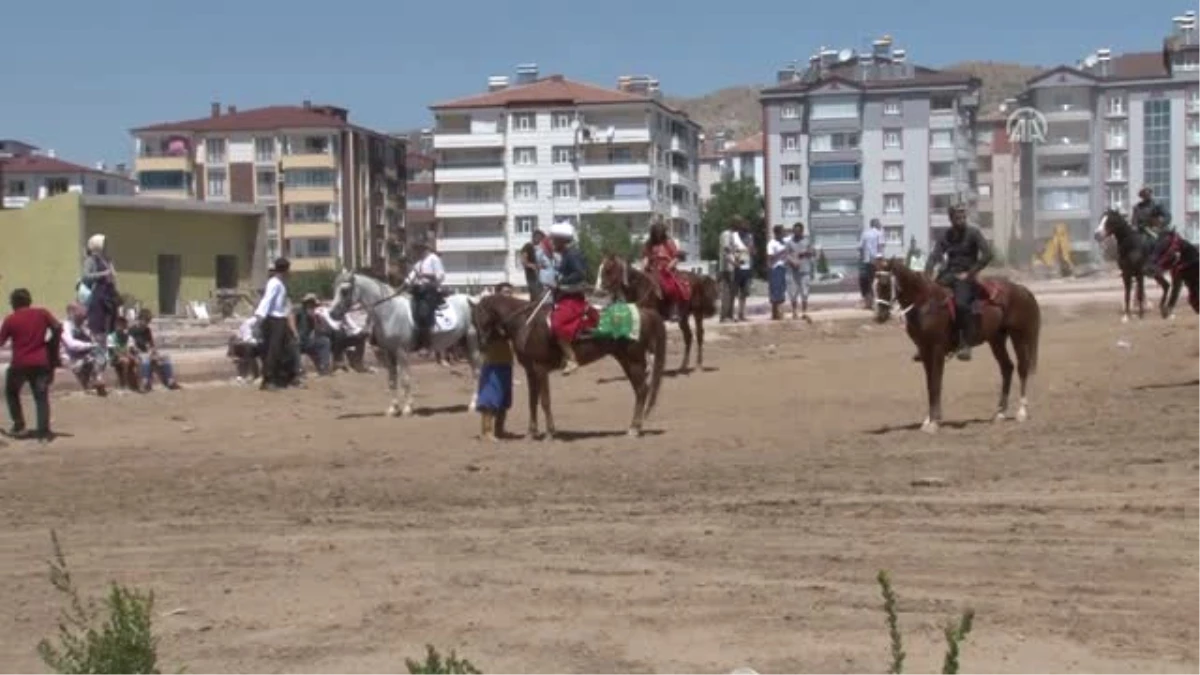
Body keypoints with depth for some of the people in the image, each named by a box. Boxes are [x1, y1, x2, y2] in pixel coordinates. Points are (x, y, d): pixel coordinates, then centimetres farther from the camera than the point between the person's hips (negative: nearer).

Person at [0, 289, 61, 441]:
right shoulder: (42, 314, 3)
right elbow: (58, 328, -6)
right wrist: (50, 346, 5)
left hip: (19, 364, -1)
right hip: (41, 362, 2)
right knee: (41, 397, 5)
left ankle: (19, 426, 17)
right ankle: (44, 432, -5)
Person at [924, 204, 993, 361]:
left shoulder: (973, 233, -4)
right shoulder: (946, 236, 9)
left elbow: (987, 254, -11)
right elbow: (935, 256, 3)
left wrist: (969, 273, -14)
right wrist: (927, 276, -14)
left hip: (966, 276, -5)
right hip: (949, 274, 5)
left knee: (961, 303, -32)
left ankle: (965, 344, -25)